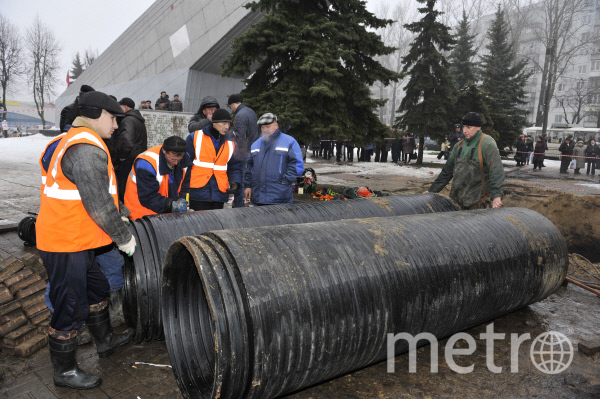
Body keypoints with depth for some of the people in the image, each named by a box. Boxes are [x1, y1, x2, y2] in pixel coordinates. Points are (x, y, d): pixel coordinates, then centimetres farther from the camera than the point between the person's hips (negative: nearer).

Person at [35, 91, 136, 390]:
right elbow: (99, 206, -22)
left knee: (97, 290, 24)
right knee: (70, 309, 4)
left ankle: (105, 341, 43)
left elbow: (102, 194, 21)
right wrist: (123, 238, -11)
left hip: (75, 241, 11)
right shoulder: (87, 149, -22)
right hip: (66, 244, -11)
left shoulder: (79, 142, 14)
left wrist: (121, 213, 21)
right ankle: (65, 371, 22)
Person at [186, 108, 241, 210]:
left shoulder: (231, 143, 12)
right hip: (198, 193, -3)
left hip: (220, 193, 4)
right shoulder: (195, 137, 0)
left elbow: (235, 167, 16)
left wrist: (235, 182, -3)